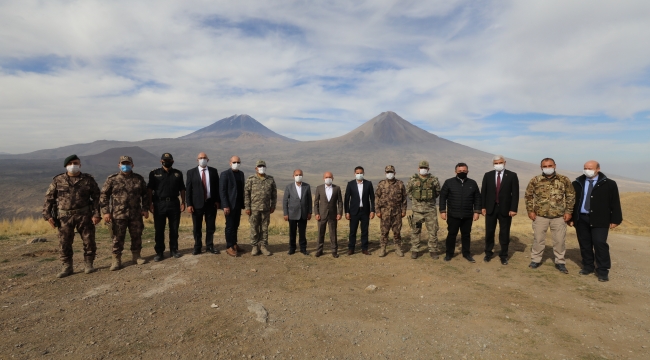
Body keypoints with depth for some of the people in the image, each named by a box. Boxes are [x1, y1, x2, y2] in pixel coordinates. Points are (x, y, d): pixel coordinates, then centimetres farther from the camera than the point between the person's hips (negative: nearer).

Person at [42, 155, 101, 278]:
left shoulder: (88, 179, 3)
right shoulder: (58, 180, 5)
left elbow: (96, 197, 3)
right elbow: (49, 198, 8)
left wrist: (96, 214, -5)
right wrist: (47, 215, 0)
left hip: (84, 215, -1)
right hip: (65, 217, 1)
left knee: (89, 241, 3)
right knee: (64, 243, 5)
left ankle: (88, 265, 17)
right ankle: (67, 267, 18)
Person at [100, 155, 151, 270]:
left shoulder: (139, 179, 7)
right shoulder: (112, 179, 1)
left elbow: (145, 195, 13)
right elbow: (103, 195, 2)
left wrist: (145, 209, 6)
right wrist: (105, 211, -5)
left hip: (136, 214, 2)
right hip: (118, 215, -2)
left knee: (137, 236, 10)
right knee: (118, 238, 3)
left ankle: (136, 256, 24)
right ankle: (116, 260, 14)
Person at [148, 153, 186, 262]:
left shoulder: (178, 174, 8)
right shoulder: (154, 173, 3)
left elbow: (182, 189, 9)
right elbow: (150, 189, -1)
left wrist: (183, 202, 2)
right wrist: (150, 203, -9)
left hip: (174, 203, 2)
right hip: (159, 204, -1)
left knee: (174, 229, 9)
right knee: (159, 229, 5)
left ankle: (174, 250, 21)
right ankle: (159, 252, 15)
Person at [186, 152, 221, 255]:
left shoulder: (214, 171, 5)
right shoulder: (191, 172, 0)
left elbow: (217, 187, 6)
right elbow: (188, 189, -1)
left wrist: (218, 200, -1)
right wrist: (189, 204, -7)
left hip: (211, 203, 1)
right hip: (197, 204, -1)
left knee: (211, 226, 9)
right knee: (197, 227, 7)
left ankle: (209, 246, 21)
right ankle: (197, 247, 22)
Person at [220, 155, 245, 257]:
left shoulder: (241, 173, 11)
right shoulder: (225, 174, -8)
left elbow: (242, 189, 11)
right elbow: (222, 191, -12)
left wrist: (243, 204, 7)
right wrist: (225, 206, -17)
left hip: (238, 205, 6)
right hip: (230, 205, -6)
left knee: (235, 226, 11)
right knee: (230, 226, 1)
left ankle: (234, 244, 21)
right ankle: (229, 247, 10)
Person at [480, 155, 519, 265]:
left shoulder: (512, 175, -2)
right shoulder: (488, 175, 3)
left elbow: (515, 193, -5)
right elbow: (483, 192, 4)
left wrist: (513, 209, -11)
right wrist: (483, 207, -2)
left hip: (505, 209, -1)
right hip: (490, 208, 1)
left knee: (504, 233, 8)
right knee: (489, 232, 9)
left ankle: (503, 255, 21)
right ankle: (488, 253, 24)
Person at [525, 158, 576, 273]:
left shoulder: (564, 180, -2)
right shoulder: (535, 180, -2)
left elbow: (571, 196, 5)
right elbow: (528, 195, 6)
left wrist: (568, 211, 0)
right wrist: (530, 210, -1)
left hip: (559, 216, 0)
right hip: (540, 215, 0)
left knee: (560, 240, 7)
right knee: (538, 239, 8)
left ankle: (560, 262, 23)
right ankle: (535, 260, 22)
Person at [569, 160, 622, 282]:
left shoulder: (609, 184, 1)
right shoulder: (577, 183, 7)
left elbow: (615, 203, 2)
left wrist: (615, 220, -2)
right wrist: (571, 218, 8)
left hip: (599, 220, -3)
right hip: (581, 219, 3)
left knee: (600, 244, -6)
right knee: (585, 244, 10)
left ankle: (603, 271, 6)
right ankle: (588, 267, 24)